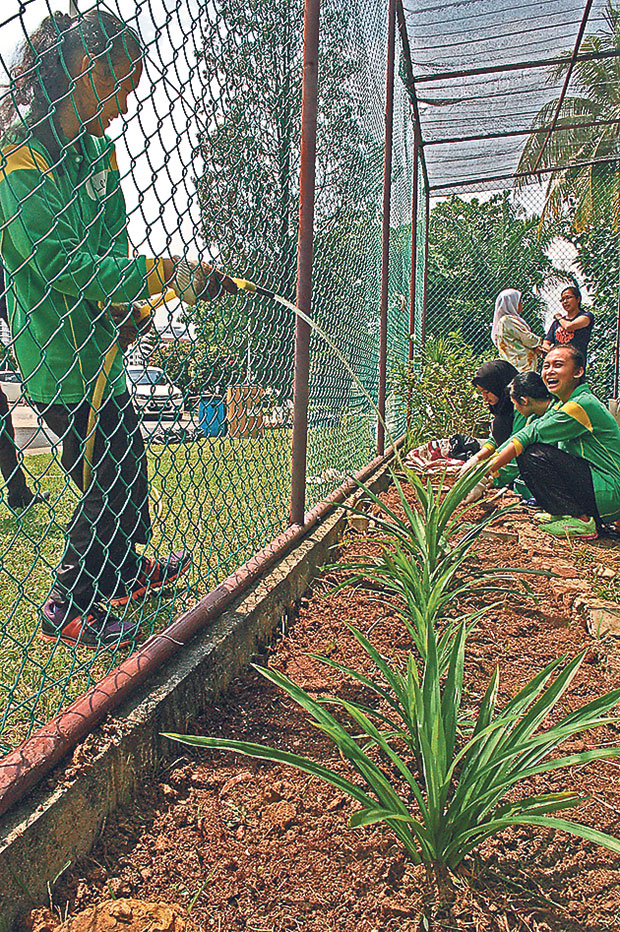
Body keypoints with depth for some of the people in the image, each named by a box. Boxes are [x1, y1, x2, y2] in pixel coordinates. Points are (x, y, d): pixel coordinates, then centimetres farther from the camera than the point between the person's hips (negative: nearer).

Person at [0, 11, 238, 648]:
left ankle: (125, 572, 40)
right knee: (107, 484, -4)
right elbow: (57, 262, -24)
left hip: (98, 349, 9)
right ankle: (66, 609, 15)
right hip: (63, 361, -9)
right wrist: (163, 274, -27)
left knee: (126, 467, 19)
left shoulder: (94, 150, 12)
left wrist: (127, 306, -4)